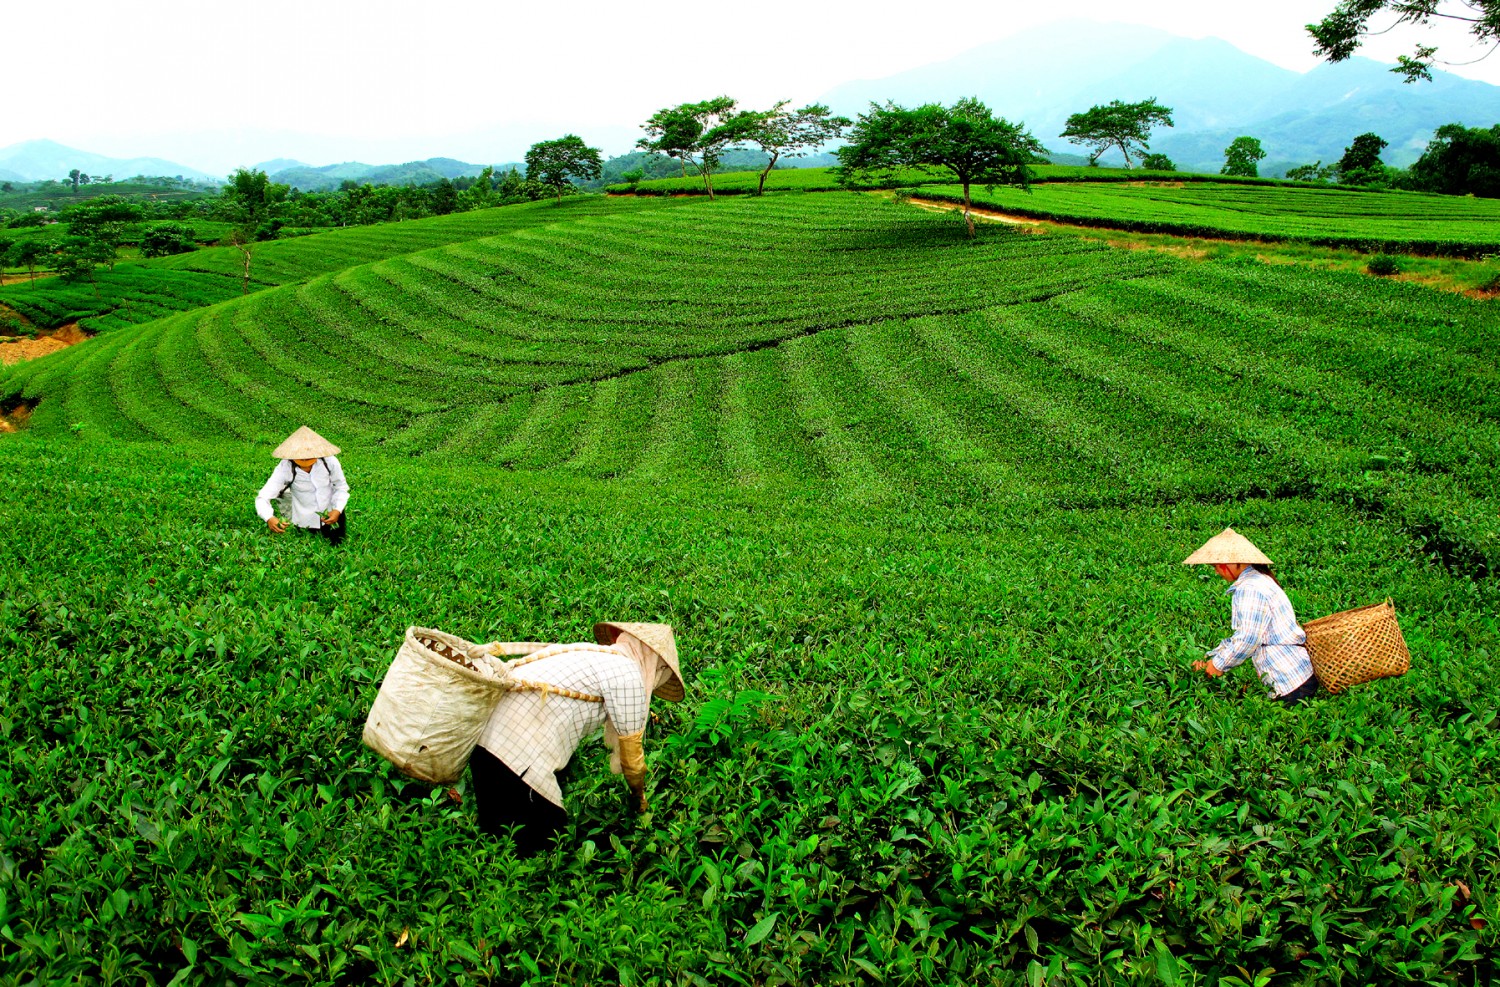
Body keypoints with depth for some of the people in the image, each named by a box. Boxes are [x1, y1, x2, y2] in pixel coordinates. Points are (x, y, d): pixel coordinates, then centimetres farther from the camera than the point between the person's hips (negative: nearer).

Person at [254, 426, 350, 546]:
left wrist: (337, 510, -26)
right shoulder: (285, 468, -29)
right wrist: (269, 518, -50)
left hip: (331, 515, 1)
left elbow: (341, 487, -10)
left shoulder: (329, 461, -27)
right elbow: (263, 497, -30)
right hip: (305, 521, -1)